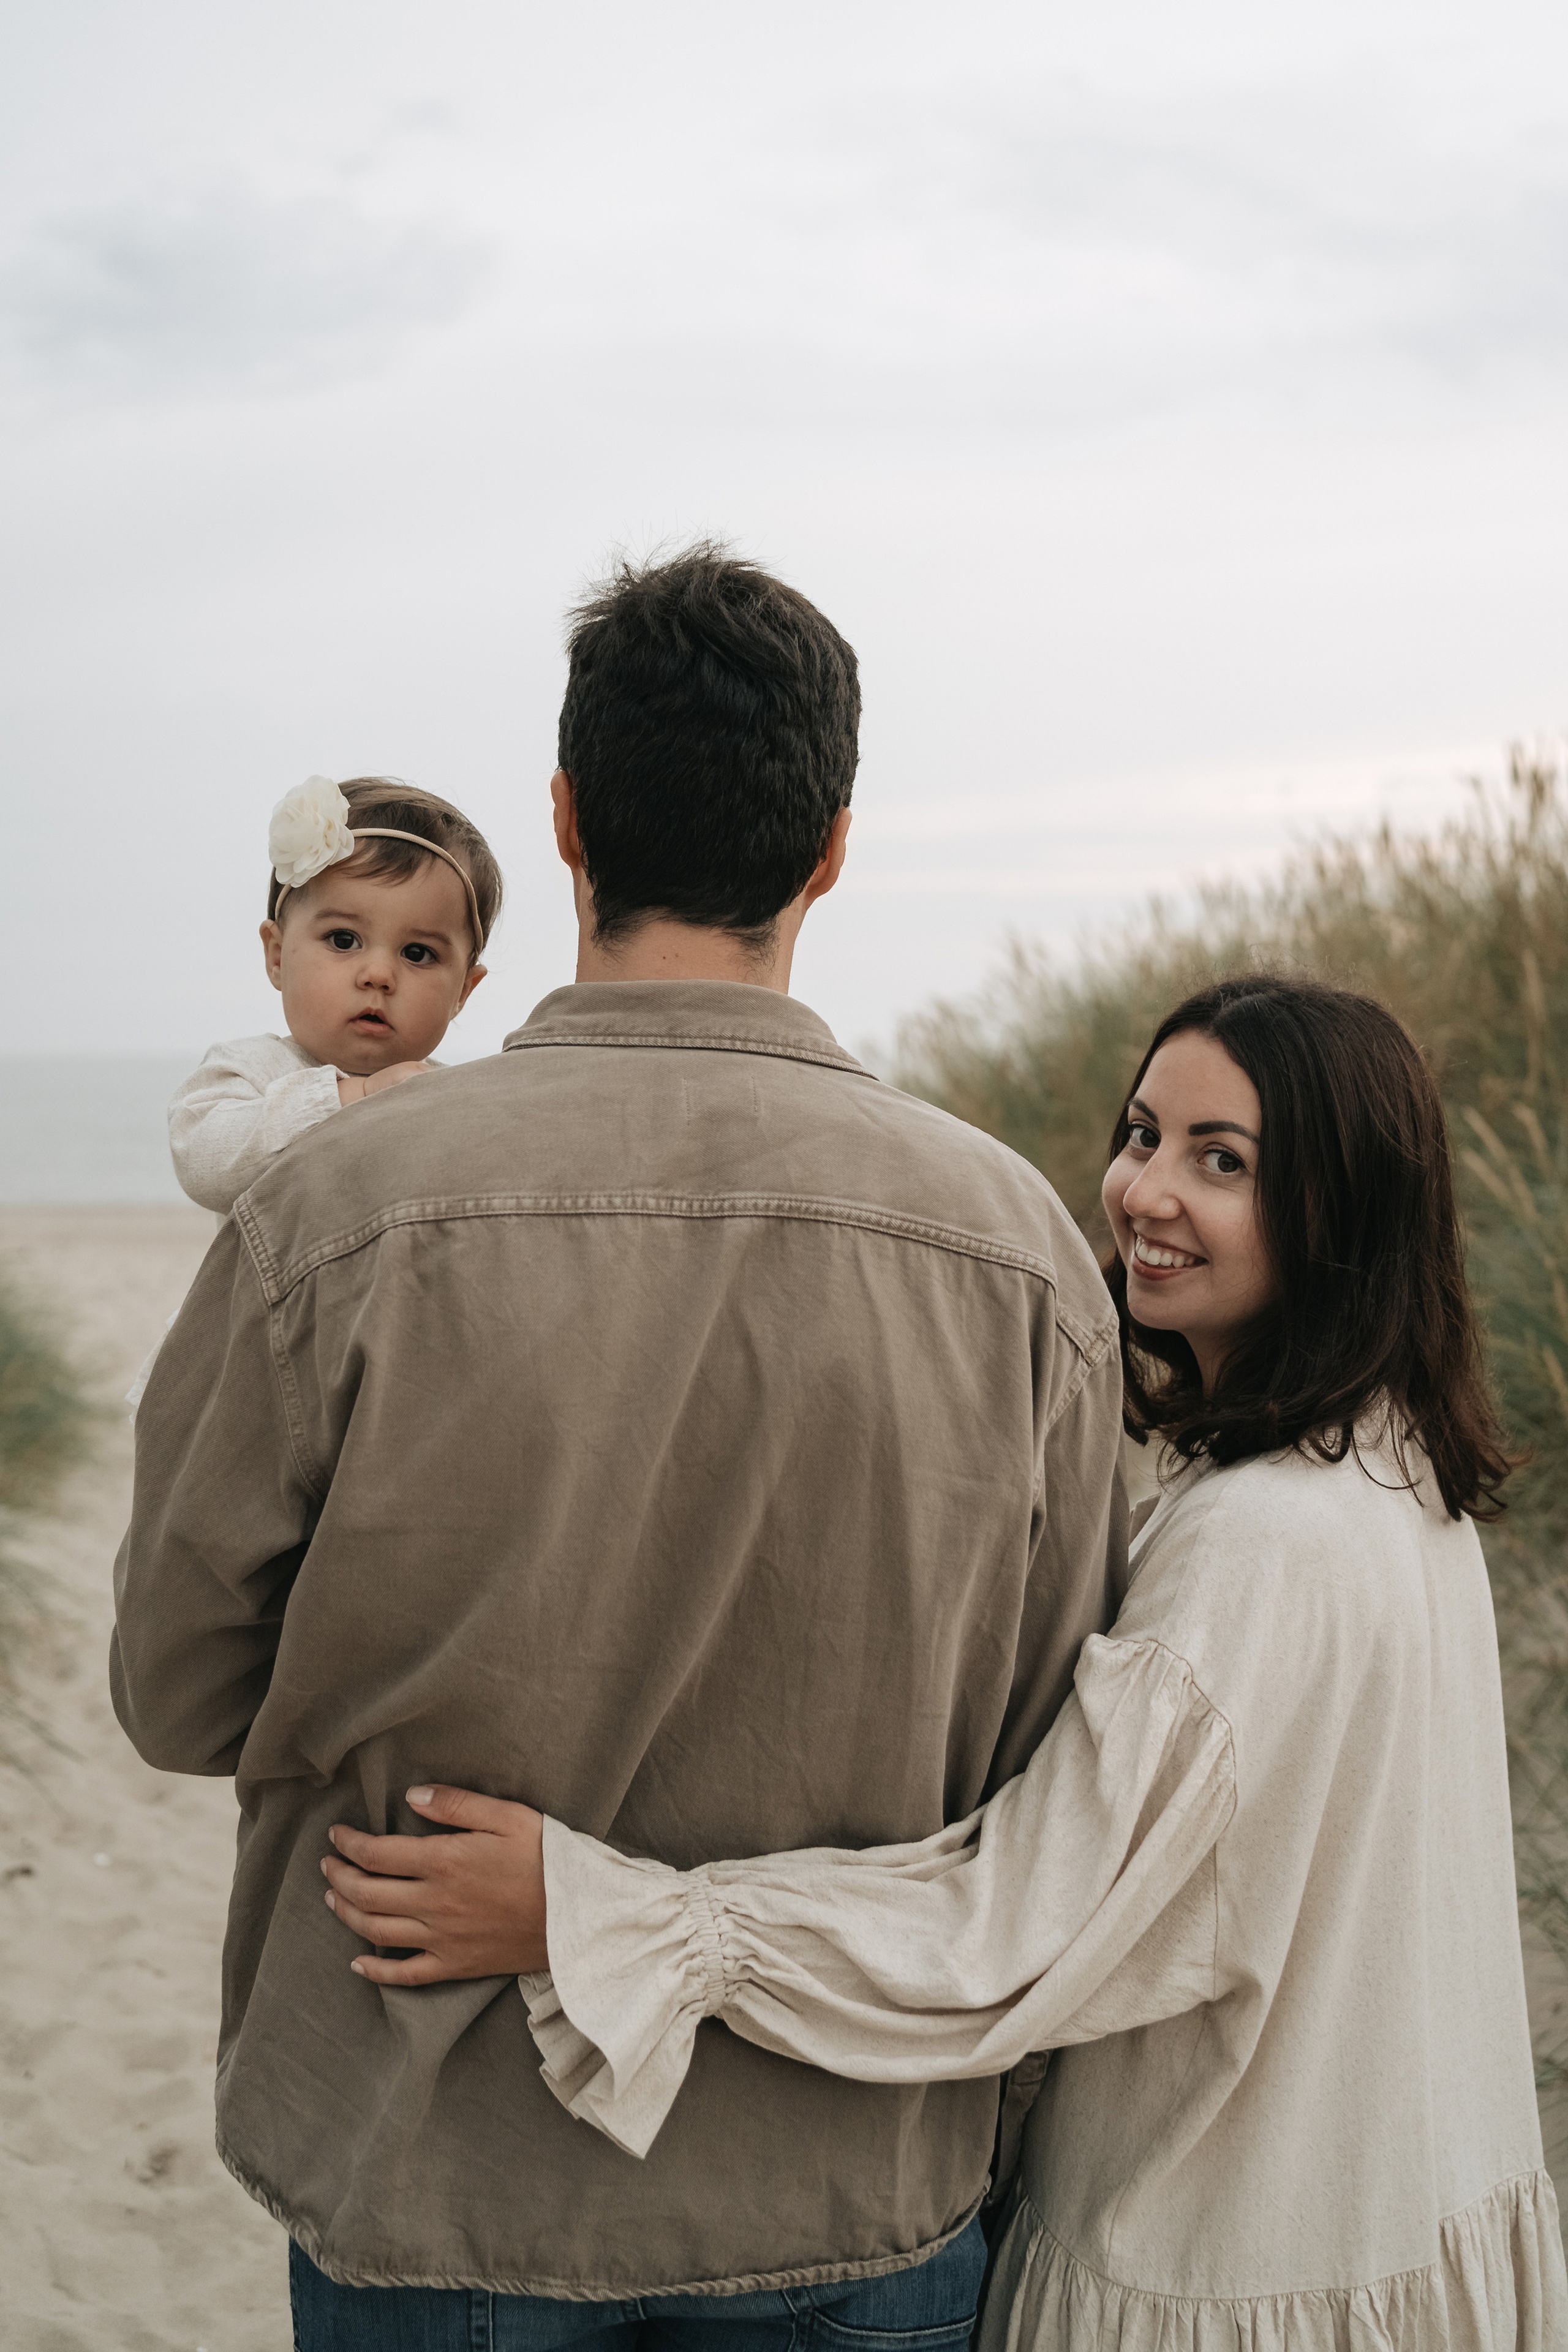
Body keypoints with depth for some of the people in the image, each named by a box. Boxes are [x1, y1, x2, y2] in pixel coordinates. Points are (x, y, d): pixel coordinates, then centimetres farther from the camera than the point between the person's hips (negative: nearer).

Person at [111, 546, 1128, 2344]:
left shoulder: (333, 1212, -18)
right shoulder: (1017, 1239, -13)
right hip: (862, 2200, 1)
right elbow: (1046, 1759, -2)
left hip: (432, 2187, 0)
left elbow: (179, 1693, -6)